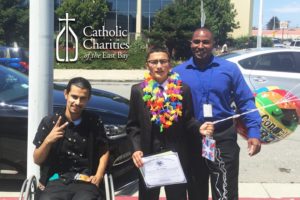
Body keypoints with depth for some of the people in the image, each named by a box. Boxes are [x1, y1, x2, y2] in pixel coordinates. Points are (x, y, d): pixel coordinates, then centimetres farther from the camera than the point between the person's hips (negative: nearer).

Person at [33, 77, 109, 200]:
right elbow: (37, 160, 7)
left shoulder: (94, 122, 5)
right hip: (56, 181, 0)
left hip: (85, 182, 0)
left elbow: (104, 151, 17)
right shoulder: (49, 122, 4)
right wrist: (48, 141, -12)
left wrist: (99, 175, 1)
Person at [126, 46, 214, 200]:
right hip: (148, 156, 1)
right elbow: (132, 126, 1)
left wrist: (199, 128, -18)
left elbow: (187, 121, 2)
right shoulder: (138, 90, 0)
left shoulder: (182, 90, -1)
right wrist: (136, 149, -12)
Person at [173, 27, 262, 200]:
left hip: (223, 138, -2)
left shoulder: (229, 69, -2)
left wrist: (254, 132, -10)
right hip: (191, 140, 2)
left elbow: (246, 102, -1)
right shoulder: (178, 72, 1)